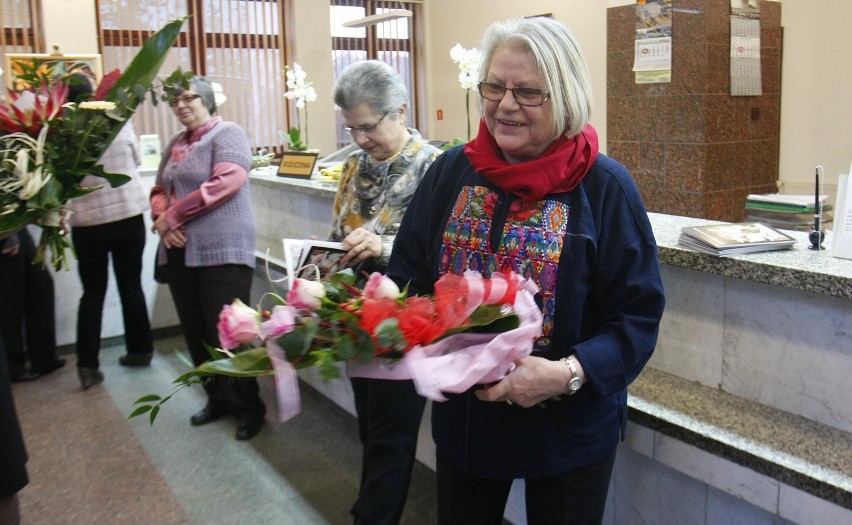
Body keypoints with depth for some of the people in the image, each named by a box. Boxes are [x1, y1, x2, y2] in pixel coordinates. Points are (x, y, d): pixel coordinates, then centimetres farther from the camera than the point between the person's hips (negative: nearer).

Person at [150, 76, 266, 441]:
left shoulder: (227, 134, -5)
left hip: (223, 251, -7)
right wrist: (162, 220, -6)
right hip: (180, 251, 7)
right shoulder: (175, 144, 17)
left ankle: (249, 408, 12)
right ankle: (218, 399, 27)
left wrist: (173, 216, -14)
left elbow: (225, 183, -19)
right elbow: (159, 190, 18)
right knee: (196, 333, 12)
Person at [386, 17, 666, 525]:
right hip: (461, 418, 3)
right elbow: (407, 279, 1)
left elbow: (638, 315, -12)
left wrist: (569, 374, -26)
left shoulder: (605, 186, -12)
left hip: (570, 431, -2)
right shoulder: (451, 172, -2)